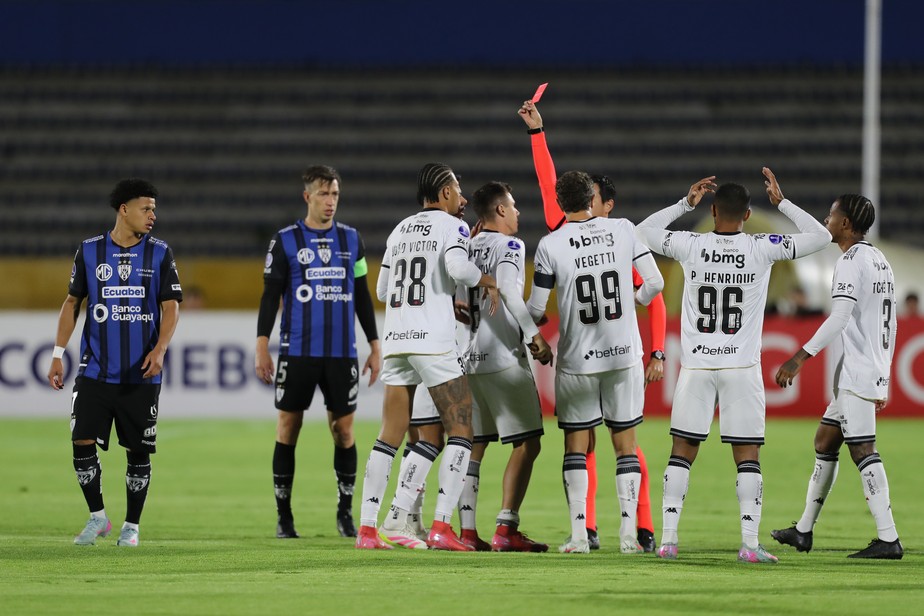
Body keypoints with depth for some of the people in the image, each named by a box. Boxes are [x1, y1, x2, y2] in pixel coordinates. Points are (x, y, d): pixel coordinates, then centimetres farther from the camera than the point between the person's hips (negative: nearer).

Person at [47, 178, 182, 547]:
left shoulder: (159, 254, 3)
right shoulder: (89, 251, 3)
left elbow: (171, 306, -1)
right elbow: (72, 303, 8)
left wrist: (160, 349, -17)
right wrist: (58, 354, 2)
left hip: (141, 375, 0)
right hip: (95, 372, 0)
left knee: (138, 451, 2)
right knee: (82, 444, -9)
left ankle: (131, 526, 15)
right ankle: (97, 517, 9)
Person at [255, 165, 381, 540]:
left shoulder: (351, 239, 10)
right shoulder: (285, 241, 1)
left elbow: (362, 297, 15)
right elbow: (270, 296, 1)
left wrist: (374, 346, 12)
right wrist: (262, 348, -6)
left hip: (342, 353, 2)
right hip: (297, 351, -2)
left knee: (344, 429, 1)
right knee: (288, 428, 0)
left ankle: (345, 513, 10)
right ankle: (284, 517, 7)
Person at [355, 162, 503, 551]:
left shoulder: (400, 230, 19)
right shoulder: (451, 226, -1)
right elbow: (457, 267, -21)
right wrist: (487, 282, -1)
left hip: (395, 340, 6)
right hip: (433, 340, -6)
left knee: (390, 436, 9)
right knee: (461, 431, 0)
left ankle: (367, 528, 4)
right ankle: (442, 526, -11)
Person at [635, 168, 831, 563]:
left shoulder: (691, 246, -5)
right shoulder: (761, 249, -7)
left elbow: (642, 232, 13)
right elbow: (820, 237, 3)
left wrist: (686, 204, 16)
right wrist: (780, 201, 8)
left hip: (696, 367, 1)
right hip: (742, 367, -1)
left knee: (682, 452, 8)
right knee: (747, 456, 1)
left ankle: (668, 539, 4)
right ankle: (750, 543, -5)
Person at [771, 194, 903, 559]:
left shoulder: (852, 261, -13)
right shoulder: (880, 261, 17)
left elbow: (839, 318, -24)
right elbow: (890, 324, 21)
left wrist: (801, 357, -27)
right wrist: (884, 377, 26)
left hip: (857, 374, -10)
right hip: (874, 372, 10)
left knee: (862, 450, -12)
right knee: (824, 441, 15)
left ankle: (888, 539, -16)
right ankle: (804, 531, 20)